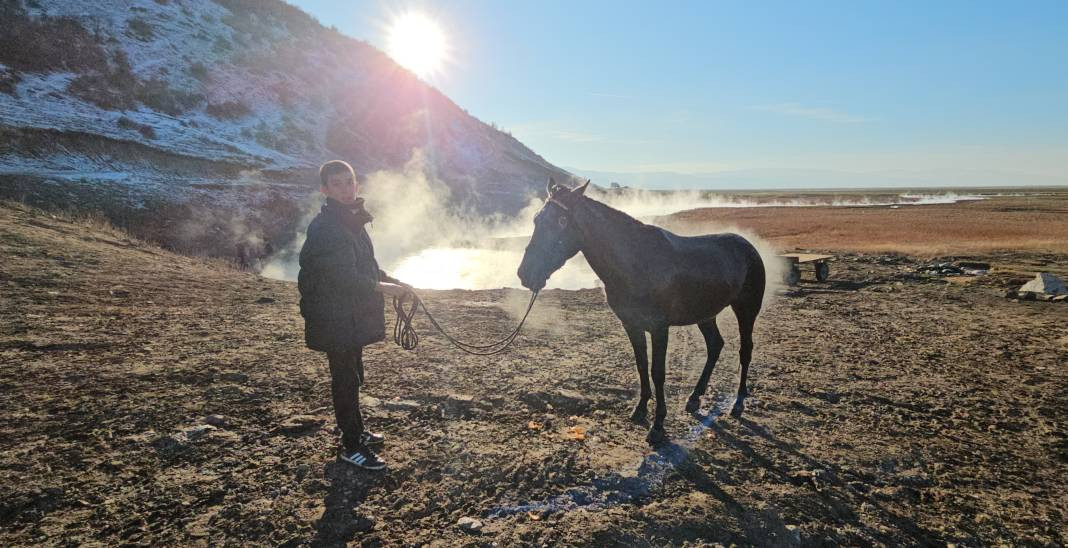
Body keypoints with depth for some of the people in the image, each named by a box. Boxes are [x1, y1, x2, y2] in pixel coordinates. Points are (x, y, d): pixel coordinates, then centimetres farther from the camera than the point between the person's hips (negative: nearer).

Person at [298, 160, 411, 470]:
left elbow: (364, 266, 19)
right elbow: (342, 276, -26)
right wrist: (383, 288, -26)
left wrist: (391, 281, 6)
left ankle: (356, 431, 35)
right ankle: (352, 447, 10)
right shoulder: (325, 227, -19)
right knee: (345, 379, -1)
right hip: (335, 319, -9)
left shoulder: (352, 221, 12)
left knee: (352, 375, 20)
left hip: (353, 316, 9)